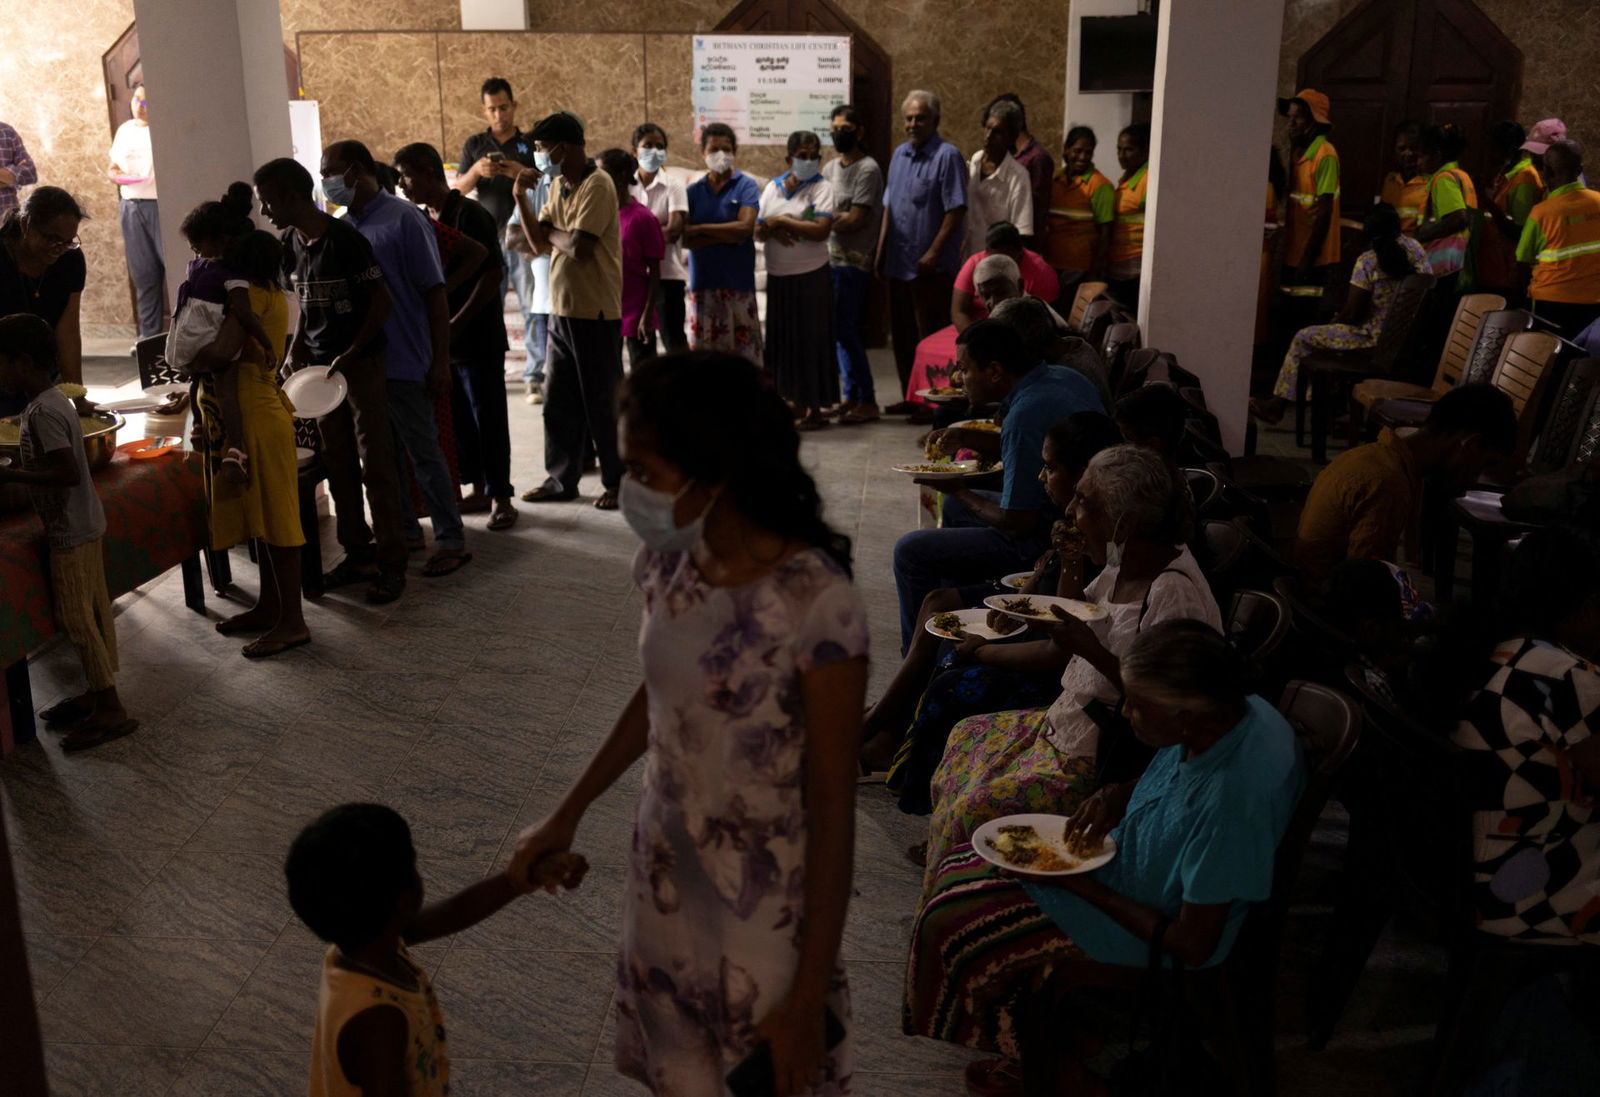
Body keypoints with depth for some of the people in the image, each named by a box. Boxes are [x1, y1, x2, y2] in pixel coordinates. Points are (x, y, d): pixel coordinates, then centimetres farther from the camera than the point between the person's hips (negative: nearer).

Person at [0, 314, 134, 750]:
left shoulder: (42, 412, -21)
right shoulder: (53, 400, 9)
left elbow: (68, 472, -27)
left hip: (69, 531, -10)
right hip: (85, 524, 10)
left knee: (75, 616, -3)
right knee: (93, 613, 15)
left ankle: (110, 709, 1)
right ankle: (98, 693, 25)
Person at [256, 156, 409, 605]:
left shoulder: (345, 239, -17)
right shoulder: (289, 244, 6)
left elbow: (382, 299, -16)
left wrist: (350, 356, -18)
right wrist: (299, 341, 3)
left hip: (362, 364, -7)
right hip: (321, 366, 7)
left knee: (376, 466, -3)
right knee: (338, 466, 11)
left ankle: (392, 563, 4)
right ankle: (358, 553, 21)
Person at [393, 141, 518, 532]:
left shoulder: (470, 215, -11)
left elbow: (493, 273, -17)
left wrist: (458, 323, -19)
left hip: (478, 339, -7)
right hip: (441, 339, 8)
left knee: (488, 420, -1)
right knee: (457, 419, 12)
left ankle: (500, 496, 7)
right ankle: (478, 489, 23)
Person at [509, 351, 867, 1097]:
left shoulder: (818, 608, -28)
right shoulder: (668, 565, -8)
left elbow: (832, 814, -20)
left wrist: (809, 999, -15)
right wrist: (569, 813, 18)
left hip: (766, 910, -5)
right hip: (663, 875, 6)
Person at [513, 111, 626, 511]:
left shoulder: (597, 185, -16)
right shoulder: (558, 186, 11)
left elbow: (578, 247, -25)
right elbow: (539, 241, 10)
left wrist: (553, 232, -6)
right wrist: (522, 198, 0)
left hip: (595, 313, -8)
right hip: (562, 310, 9)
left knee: (602, 403, 2)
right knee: (559, 402, 14)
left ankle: (617, 483, 15)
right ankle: (561, 479, 25)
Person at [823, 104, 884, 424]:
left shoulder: (868, 169, -9)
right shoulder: (831, 167, 16)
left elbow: (856, 220, -14)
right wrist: (838, 217, -5)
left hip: (853, 262, -8)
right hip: (831, 259, 8)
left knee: (846, 331, -10)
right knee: (842, 330, 10)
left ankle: (868, 401, -3)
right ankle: (850, 396, 17)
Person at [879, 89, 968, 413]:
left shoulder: (947, 156, -9)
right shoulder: (899, 155, 14)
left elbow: (956, 210, -15)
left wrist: (933, 253, -19)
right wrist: (881, 251, 14)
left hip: (932, 266, -8)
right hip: (899, 262, 8)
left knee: (931, 338, -3)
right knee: (902, 336, 13)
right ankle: (911, 396, 22)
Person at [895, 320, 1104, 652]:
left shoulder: (1024, 416, -28)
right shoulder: (1066, 376, 2)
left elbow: (1017, 525, -24)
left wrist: (957, 490, -7)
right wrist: (968, 438, 8)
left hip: (1043, 542, -11)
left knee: (910, 551, -4)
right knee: (955, 507, 30)